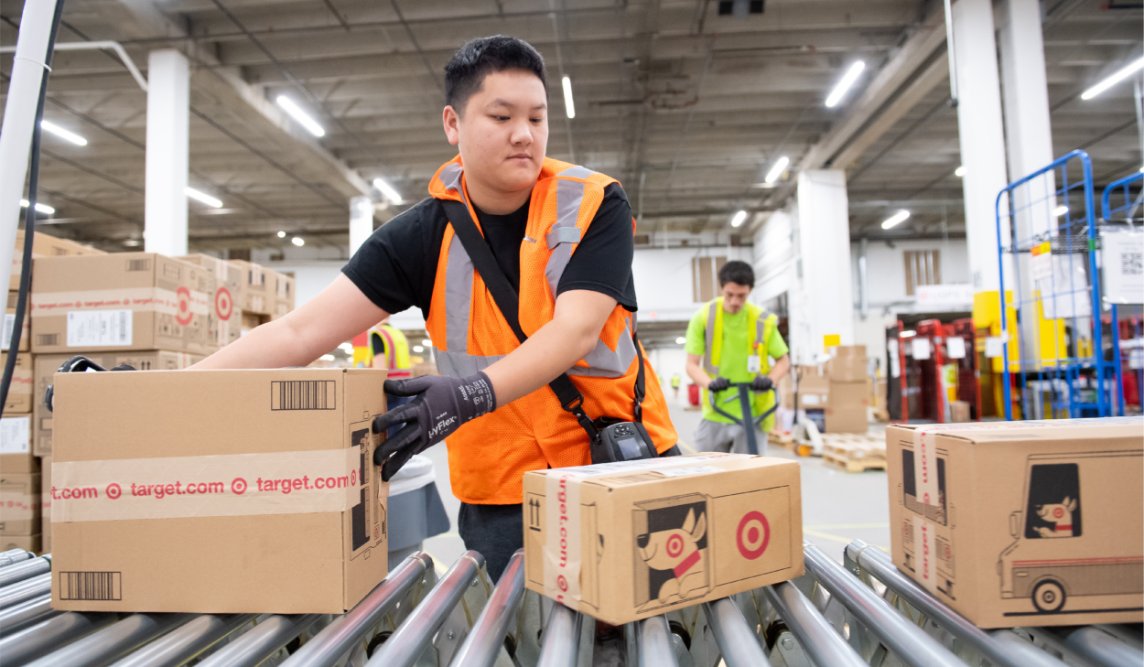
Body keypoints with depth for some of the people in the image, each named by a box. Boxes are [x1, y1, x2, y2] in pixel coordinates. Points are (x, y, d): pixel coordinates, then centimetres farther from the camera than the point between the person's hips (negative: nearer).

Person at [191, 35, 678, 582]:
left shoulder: (594, 206, -8)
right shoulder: (424, 235, -4)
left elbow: (576, 331, -21)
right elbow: (298, 333, -9)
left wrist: (474, 392, -36)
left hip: (623, 475, 0)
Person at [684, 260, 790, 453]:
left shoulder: (763, 321, -4)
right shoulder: (704, 317, -6)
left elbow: (783, 360, 7)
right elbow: (692, 364, -4)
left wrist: (770, 380, -14)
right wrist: (710, 383, -24)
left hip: (752, 416, 0)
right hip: (715, 415, 0)